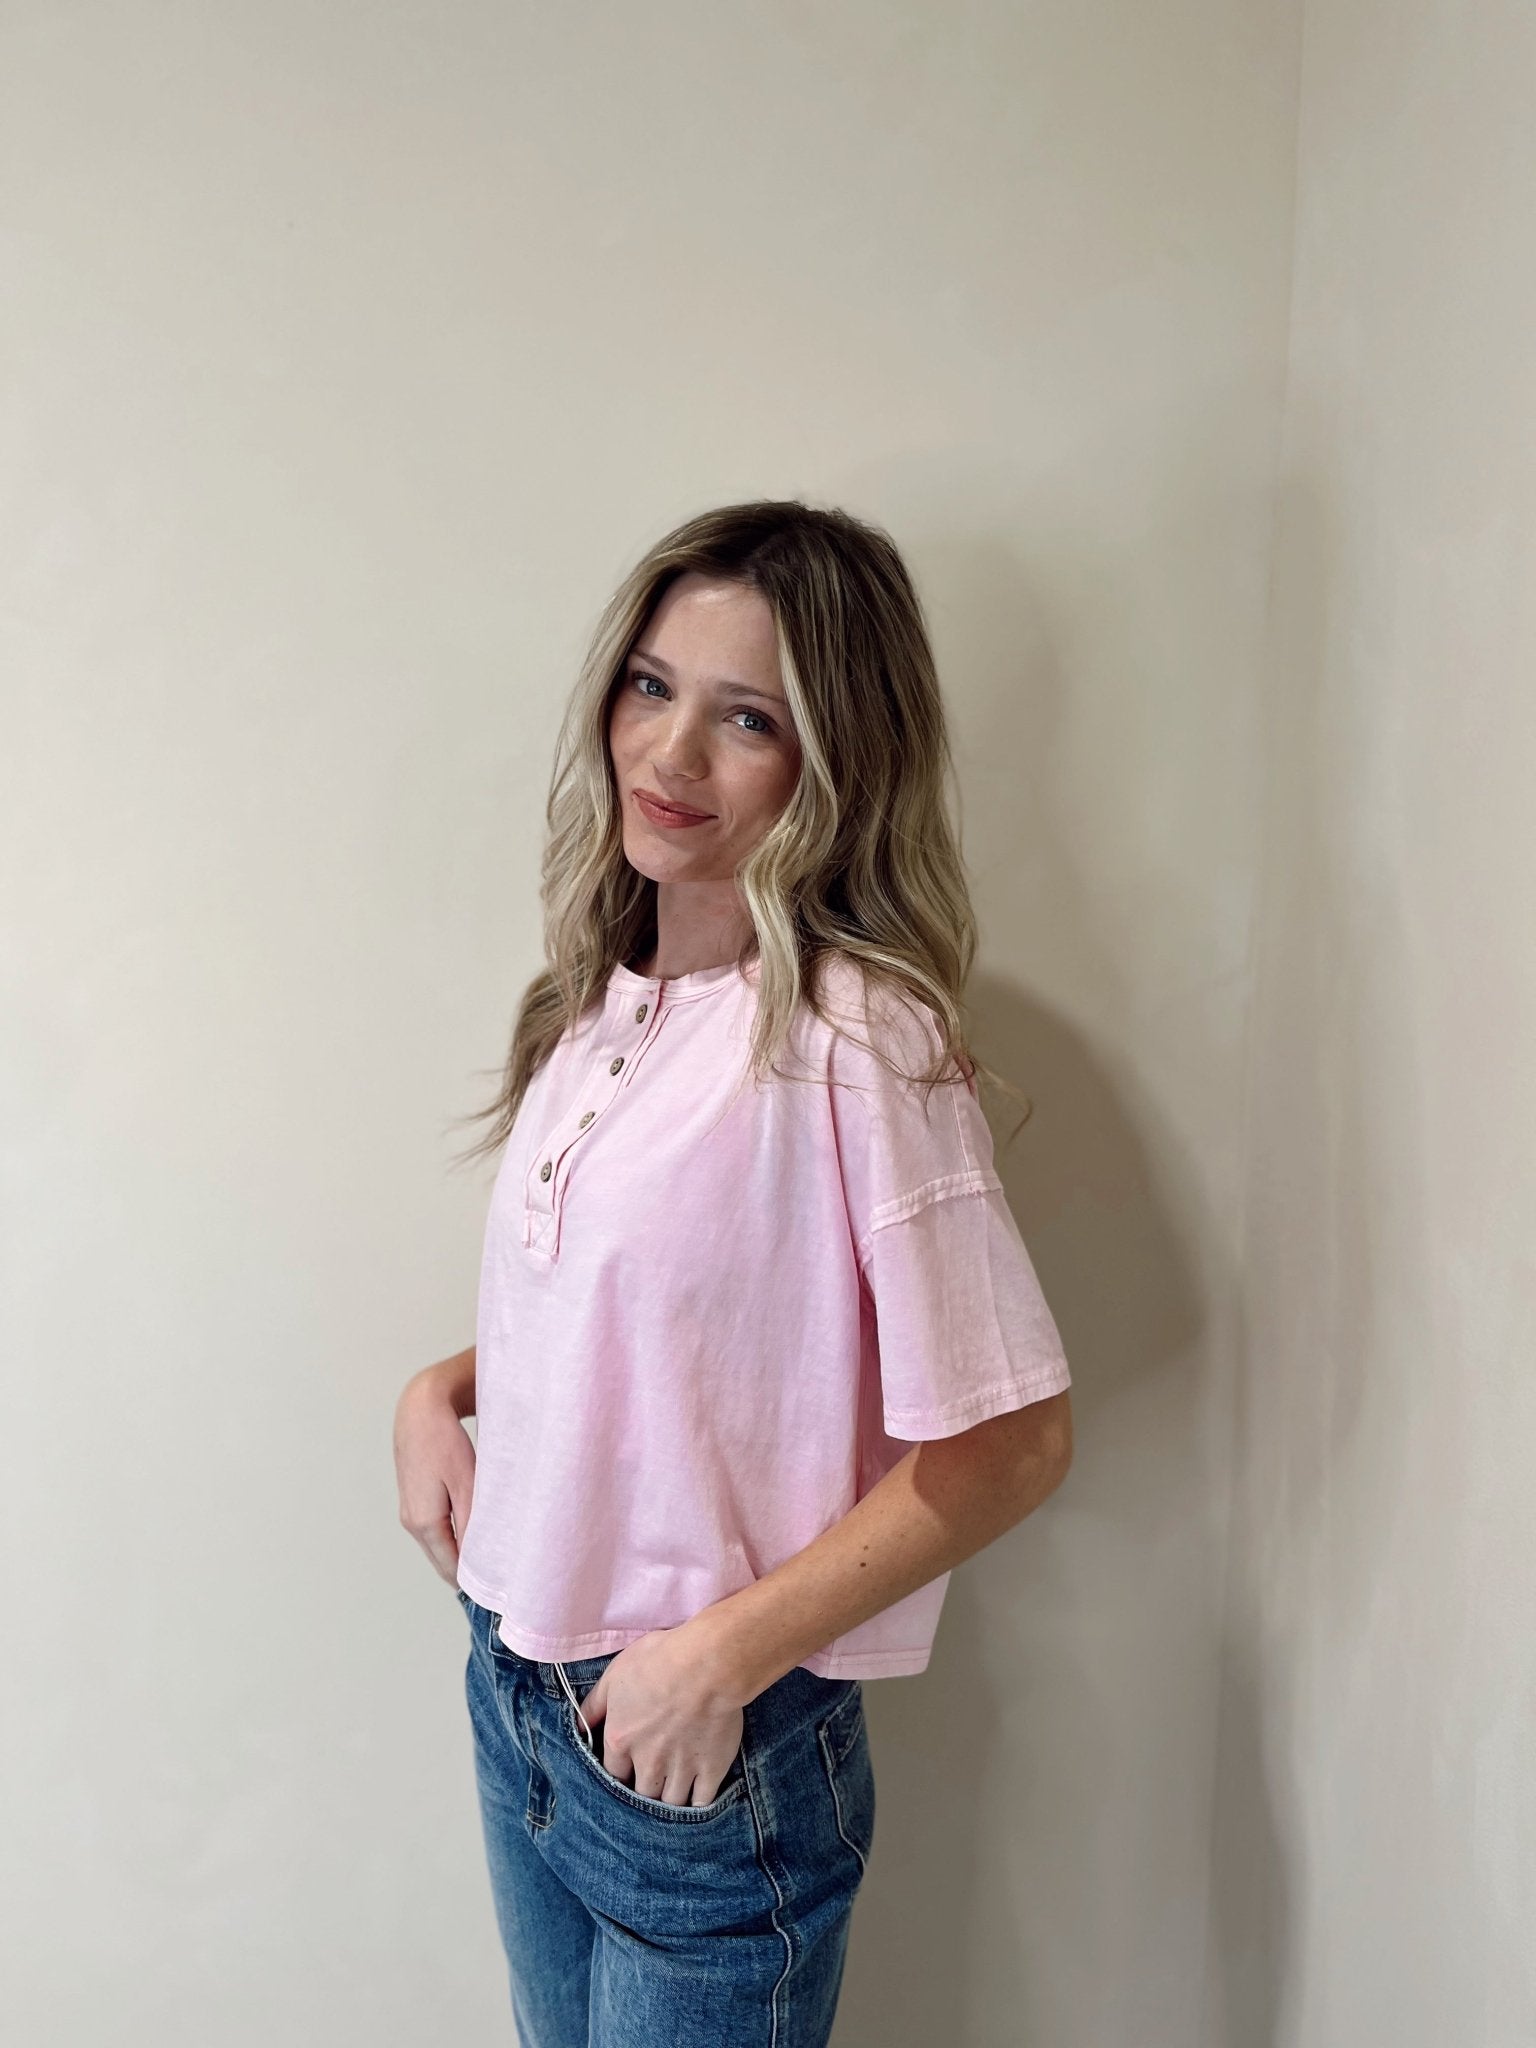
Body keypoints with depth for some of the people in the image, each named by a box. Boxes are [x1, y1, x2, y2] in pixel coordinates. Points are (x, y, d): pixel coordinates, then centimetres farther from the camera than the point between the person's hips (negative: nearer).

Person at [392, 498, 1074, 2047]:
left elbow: (1011, 1441, -21)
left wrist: (726, 1653, -18)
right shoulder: (604, 998, 0)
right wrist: (443, 1387, -3)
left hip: (715, 1748, -7)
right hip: (518, 1692, 7)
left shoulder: (854, 1041, -23)